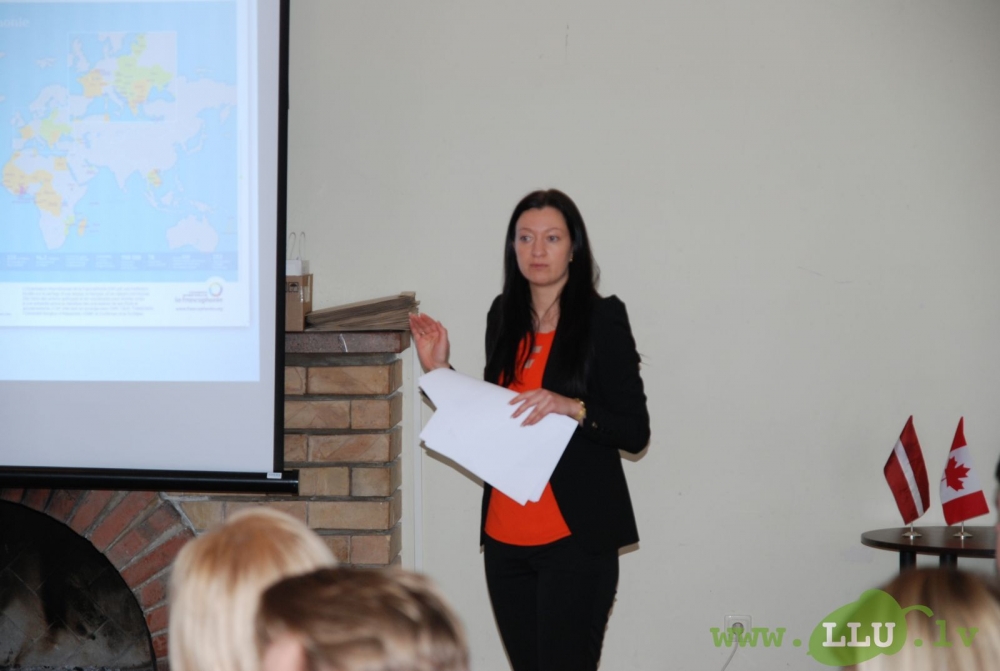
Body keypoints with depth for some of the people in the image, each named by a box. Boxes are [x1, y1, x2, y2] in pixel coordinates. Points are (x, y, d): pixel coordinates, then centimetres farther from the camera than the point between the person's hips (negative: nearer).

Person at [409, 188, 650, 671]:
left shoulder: (602, 318, -5)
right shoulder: (504, 316, 11)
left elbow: (635, 431, -7)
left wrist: (570, 407, -22)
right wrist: (440, 372, 8)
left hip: (574, 538, -5)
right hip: (505, 535, 6)